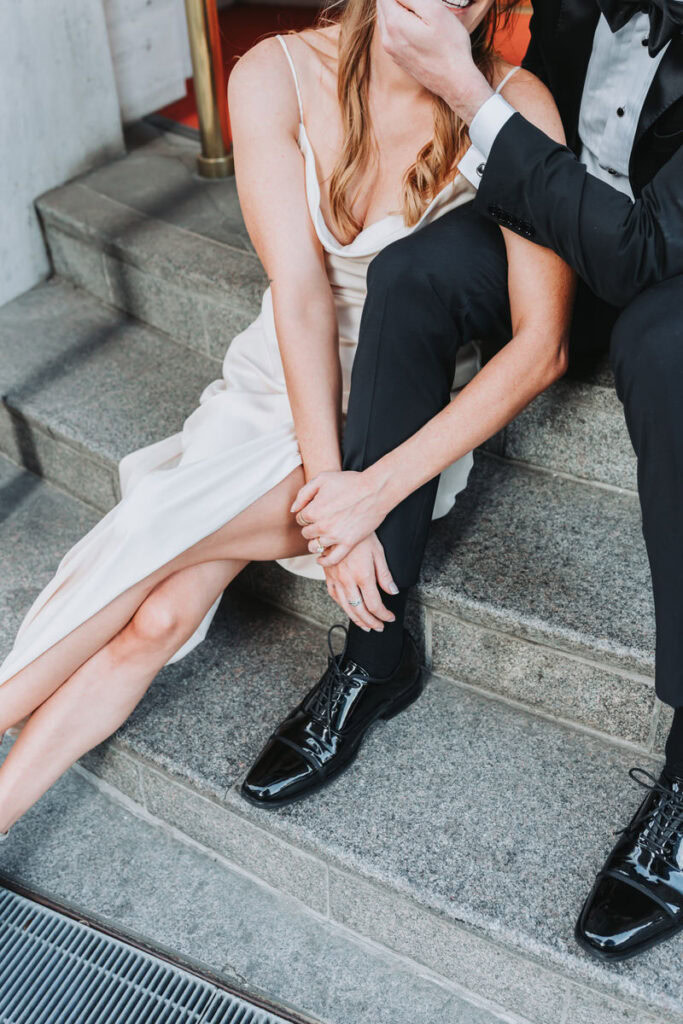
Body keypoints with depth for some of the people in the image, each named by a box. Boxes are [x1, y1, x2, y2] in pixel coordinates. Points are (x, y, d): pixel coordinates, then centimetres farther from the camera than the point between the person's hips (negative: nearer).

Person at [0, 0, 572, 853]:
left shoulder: (515, 108, -15)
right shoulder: (277, 77, -9)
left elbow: (541, 346, -19)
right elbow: (300, 295, -15)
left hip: (410, 419, -2)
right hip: (283, 380, 3)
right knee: (162, 613, -14)